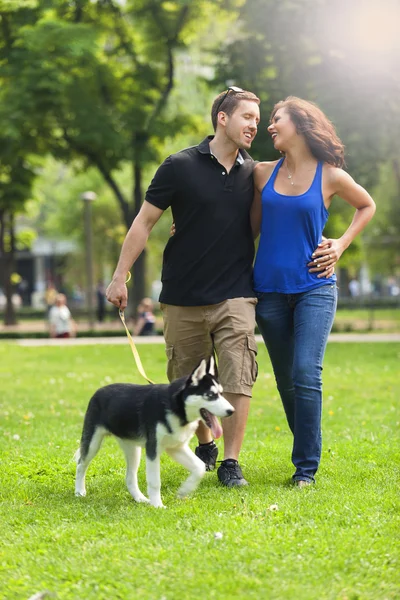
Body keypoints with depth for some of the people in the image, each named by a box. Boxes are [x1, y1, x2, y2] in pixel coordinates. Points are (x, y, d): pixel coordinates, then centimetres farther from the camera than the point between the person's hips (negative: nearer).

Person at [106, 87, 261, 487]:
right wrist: (120, 276, -3)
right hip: (183, 299, -1)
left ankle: (231, 463, 1)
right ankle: (204, 444, 33)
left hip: (235, 297, 1)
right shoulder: (181, 167, -4)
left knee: (238, 382, -9)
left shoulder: (254, 173, 6)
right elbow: (144, 221, -1)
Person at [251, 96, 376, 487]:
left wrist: (341, 245, 3)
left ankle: (306, 467, -9)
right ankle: (307, 451, 24)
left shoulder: (330, 176, -2)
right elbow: (252, 226, 15)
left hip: (314, 289, -4)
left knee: (306, 375, -15)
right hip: (270, 290, 4)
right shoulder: (263, 173, 6)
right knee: (285, 381, 9)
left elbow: (366, 206, 16)